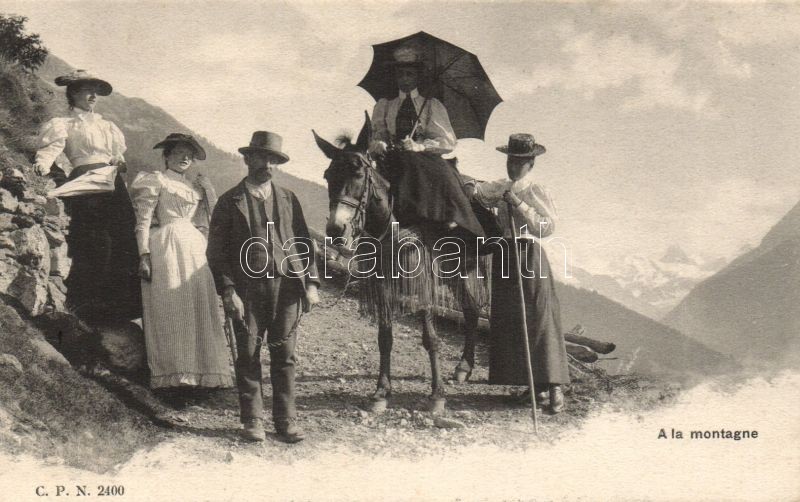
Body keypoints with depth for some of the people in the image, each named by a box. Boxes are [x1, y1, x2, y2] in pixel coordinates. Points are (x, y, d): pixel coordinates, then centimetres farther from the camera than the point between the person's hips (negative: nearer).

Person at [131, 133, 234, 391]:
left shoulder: (194, 186, 23)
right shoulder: (155, 180, 5)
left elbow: (206, 223, 18)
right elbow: (142, 220, -5)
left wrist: (208, 189, 11)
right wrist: (144, 255, -13)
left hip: (195, 248, 7)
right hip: (167, 245, -7)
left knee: (199, 310, 2)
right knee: (172, 309, -10)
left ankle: (202, 372, 4)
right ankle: (174, 373, -9)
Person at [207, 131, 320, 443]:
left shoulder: (288, 199, 13)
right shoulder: (229, 202, 5)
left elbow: (305, 243, 13)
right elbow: (216, 252, 1)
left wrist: (311, 283, 3)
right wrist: (228, 291, -9)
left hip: (287, 287, 2)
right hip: (247, 290, -2)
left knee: (284, 356, 5)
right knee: (248, 356, 4)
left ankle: (286, 421, 13)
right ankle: (252, 420, 15)